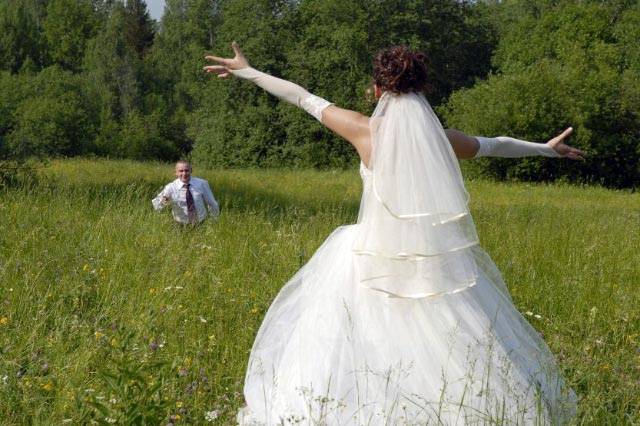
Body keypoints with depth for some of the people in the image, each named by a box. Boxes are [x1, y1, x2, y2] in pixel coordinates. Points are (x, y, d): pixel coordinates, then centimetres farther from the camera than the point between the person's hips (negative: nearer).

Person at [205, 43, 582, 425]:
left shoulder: (365, 130, -6)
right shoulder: (440, 136, 2)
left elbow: (304, 98, 5)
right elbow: (493, 144, 19)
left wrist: (248, 72, 17)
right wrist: (546, 149, 37)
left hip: (378, 259, -2)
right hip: (436, 258, 3)